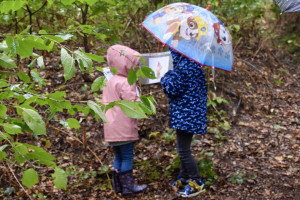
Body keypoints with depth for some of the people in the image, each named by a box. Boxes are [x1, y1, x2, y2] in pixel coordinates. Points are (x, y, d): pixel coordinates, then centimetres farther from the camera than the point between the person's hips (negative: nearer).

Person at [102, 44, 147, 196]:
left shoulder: (109, 81, 13)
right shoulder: (125, 83, -16)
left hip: (112, 128, 9)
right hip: (124, 128, -9)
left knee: (118, 157, 17)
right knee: (127, 157, 1)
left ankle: (117, 184, 24)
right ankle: (128, 187, 7)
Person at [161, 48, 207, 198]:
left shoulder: (185, 66, -19)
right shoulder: (192, 63, 12)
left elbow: (173, 89, -18)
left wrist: (165, 77, -1)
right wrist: (170, 77, 11)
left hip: (186, 113, -11)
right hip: (186, 112, 11)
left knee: (183, 150, -3)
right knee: (182, 148, 19)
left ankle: (196, 182, 7)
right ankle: (184, 179, 31)